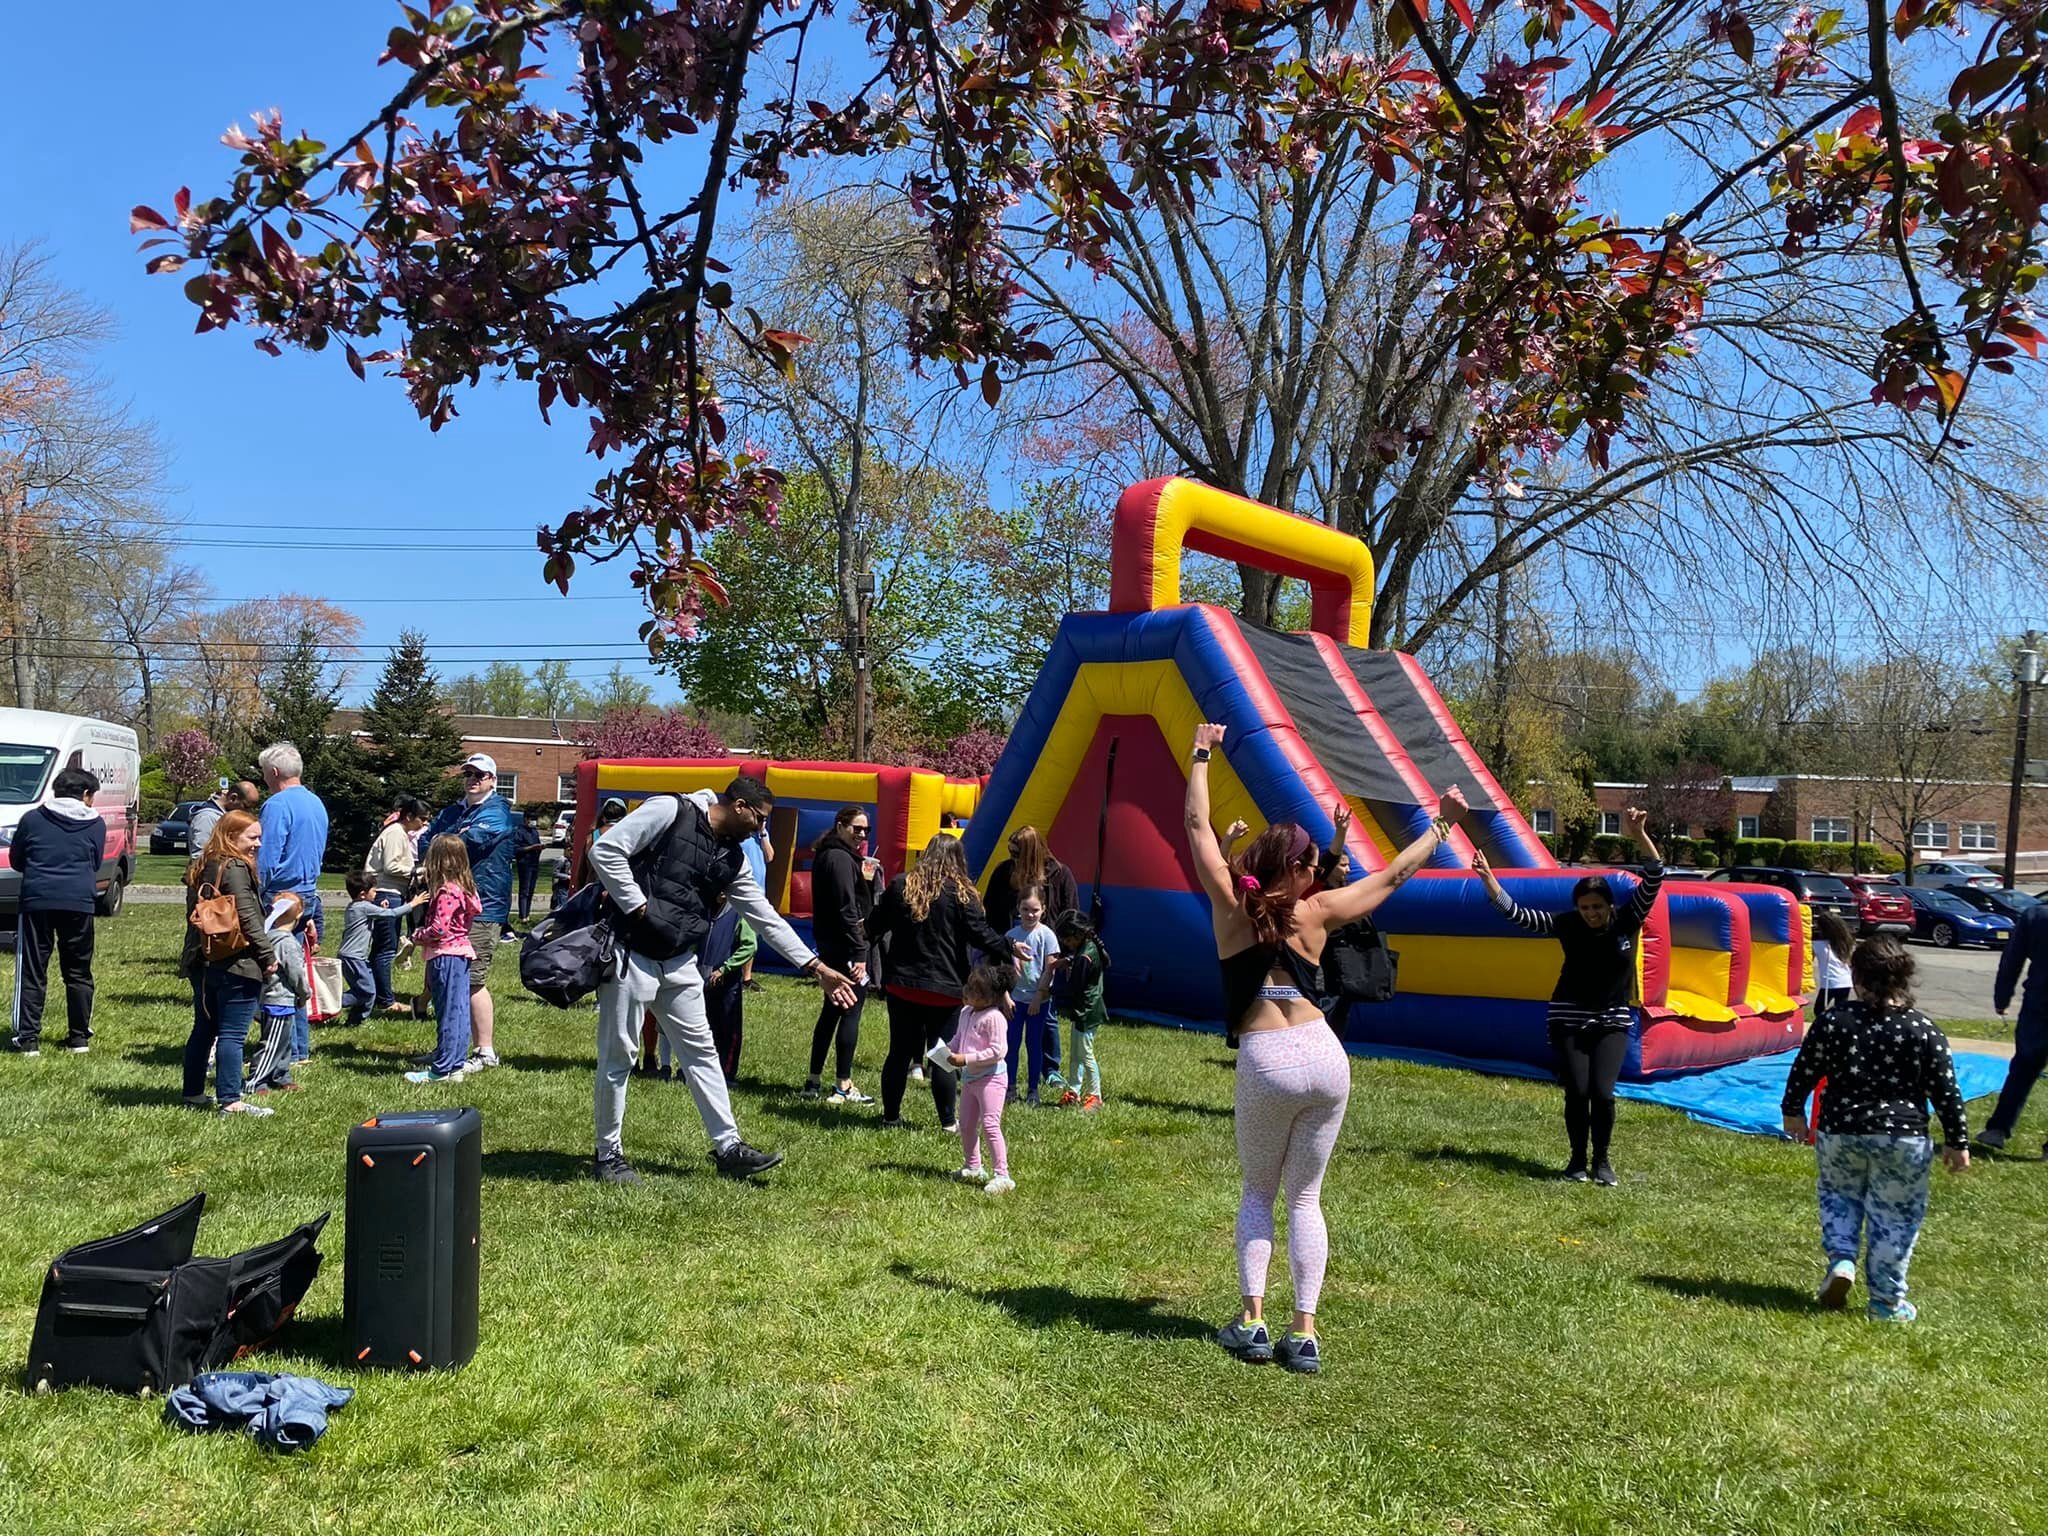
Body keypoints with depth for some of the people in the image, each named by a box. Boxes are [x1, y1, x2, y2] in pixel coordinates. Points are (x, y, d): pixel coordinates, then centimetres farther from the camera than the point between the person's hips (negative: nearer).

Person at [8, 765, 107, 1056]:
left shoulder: (32, 818, 4)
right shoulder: (96, 824, 4)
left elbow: (16, 860, 13)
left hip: (37, 901, 0)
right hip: (79, 903, 0)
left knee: (31, 972, 5)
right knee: (78, 973, 10)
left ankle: (27, 1038, 2)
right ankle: (79, 1037, 13)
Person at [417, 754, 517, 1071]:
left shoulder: (496, 812, -5)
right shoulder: (451, 812, 20)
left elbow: (473, 841, -18)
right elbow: (425, 843, 11)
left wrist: (438, 845, 0)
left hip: (483, 908, -8)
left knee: (472, 981, -11)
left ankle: (486, 1052, -4)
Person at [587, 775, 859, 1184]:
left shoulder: (732, 858, 10)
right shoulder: (670, 811, -11)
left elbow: (767, 918, 13)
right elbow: (605, 850, -17)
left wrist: (815, 967, 10)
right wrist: (637, 908, -17)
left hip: (679, 964, 8)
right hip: (631, 955, -8)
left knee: (701, 1051, 9)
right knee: (618, 1055, 2)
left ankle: (728, 1147, 16)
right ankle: (608, 1154, 16)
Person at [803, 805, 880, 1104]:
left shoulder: (825, 855, 15)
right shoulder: (842, 859, -16)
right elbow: (847, 909, -21)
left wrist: (868, 878, 5)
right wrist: (858, 953, -22)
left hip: (827, 942, 10)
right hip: (845, 944, -10)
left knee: (831, 1010, 16)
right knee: (852, 1011, -4)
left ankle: (814, 1081, 21)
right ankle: (843, 1086, 1)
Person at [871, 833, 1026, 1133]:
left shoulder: (900, 886, 0)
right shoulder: (961, 893, -9)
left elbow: (877, 925, 6)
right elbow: (981, 935, -10)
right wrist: (1010, 948, 5)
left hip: (902, 985, 3)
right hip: (945, 991, -3)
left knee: (899, 1053, 11)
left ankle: (891, 1115, 19)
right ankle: (947, 1122, 10)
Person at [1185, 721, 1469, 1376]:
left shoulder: (1230, 903, 2)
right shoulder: (1316, 912, 4)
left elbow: (1198, 827, 10)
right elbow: (1392, 874, 14)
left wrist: (1201, 755, 18)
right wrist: (1440, 824, 26)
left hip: (1266, 1064, -1)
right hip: (1326, 1058, 1)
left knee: (1257, 1193, 17)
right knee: (1306, 1198, 12)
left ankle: (1251, 1321, 8)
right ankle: (1304, 1334, 7)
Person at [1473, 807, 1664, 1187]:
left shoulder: (1627, 921, -7)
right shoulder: (1567, 924, -7)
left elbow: (1654, 878, -17)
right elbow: (1515, 913, -10)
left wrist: (1639, 836, -32)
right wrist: (1487, 877, -23)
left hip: (1613, 1021, 0)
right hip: (1569, 1018, 0)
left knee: (1602, 1092, -11)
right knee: (1577, 1092, -7)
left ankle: (1601, 1160, 11)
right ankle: (1578, 1159, 15)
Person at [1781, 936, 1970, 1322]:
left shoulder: (1833, 1022, -4)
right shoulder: (1923, 1030, -7)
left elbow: (1804, 1071, 2)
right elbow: (1945, 1091, -3)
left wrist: (1793, 1111, 17)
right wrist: (1956, 1141, 7)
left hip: (1840, 1132, 1)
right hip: (1902, 1138, -1)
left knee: (1838, 1195, 25)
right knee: (1895, 1217, 11)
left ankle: (1840, 1258, 5)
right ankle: (1887, 1302, 18)